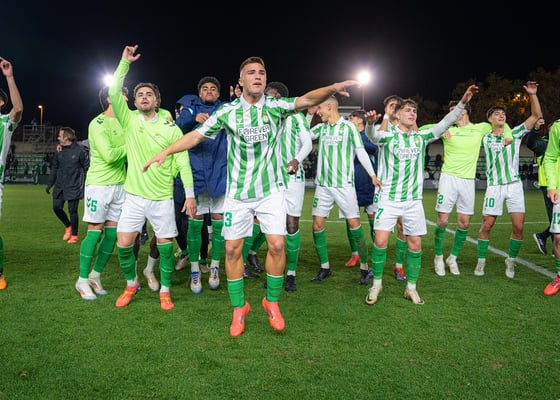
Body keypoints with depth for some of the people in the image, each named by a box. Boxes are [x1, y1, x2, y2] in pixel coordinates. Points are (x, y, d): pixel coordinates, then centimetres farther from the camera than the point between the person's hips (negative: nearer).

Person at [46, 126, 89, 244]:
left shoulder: (80, 150, -8)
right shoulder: (59, 151, 8)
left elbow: (87, 168, -5)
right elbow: (54, 168, 16)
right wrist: (49, 184, 14)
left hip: (74, 187, -5)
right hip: (60, 186, 5)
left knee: (72, 210, -1)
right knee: (56, 207, 1)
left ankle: (74, 235, 15)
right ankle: (68, 226, 27)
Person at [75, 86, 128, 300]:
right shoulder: (98, 123, -11)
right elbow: (109, 155, -21)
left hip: (120, 184, 7)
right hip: (99, 184, -6)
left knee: (112, 232, 6)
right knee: (94, 231, -3)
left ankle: (96, 275, 20)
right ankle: (82, 280, 10)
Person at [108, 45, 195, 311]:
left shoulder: (171, 128, -1)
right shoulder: (129, 120, 4)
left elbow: (183, 162, -3)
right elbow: (114, 93, -8)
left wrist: (190, 194, -8)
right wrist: (125, 62, -11)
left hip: (162, 198, -1)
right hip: (134, 196, 1)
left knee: (165, 245, 2)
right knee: (123, 243, -3)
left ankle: (165, 290, 20)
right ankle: (131, 284, 22)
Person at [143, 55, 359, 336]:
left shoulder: (275, 106, -3)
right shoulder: (227, 111, -1)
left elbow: (306, 100, -19)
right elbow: (197, 135, 3)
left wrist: (332, 88, -37)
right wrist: (166, 151, -5)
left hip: (271, 189, -1)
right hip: (237, 192, 1)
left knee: (277, 245, -9)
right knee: (232, 249, 1)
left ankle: (272, 302, 14)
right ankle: (239, 308, 19)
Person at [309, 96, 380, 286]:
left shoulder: (348, 126, -3)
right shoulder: (321, 128, 11)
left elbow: (360, 151, -3)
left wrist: (372, 175, -8)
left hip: (344, 184, -5)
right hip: (323, 184, 5)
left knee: (354, 224, -5)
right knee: (317, 225, 1)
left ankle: (364, 267, 8)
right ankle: (324, 266, 16)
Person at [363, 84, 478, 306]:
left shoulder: (421, 136, 8)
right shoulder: (388, 136, -4)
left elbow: (444, 124, -1)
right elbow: (373, 135, -25)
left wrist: (462, 102, -12)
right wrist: (370, 122, -48)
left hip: (413, 201, 4)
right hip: (389, 199, -3)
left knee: (415, 244, 4)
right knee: (380, 241, -9)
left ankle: (411, 288, 20)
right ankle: (376, 284, 11)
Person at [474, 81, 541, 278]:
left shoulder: (515, 134, 7)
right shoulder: (484, 138, 4)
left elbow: (536, 115, 3)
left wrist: (532, 94, -5)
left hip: (515, 185, 1)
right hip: (494, 187, -1)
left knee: (518, 227, -3)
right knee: (486, 225, -1)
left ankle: (511, 260, 16)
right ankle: (481, 261, 14)